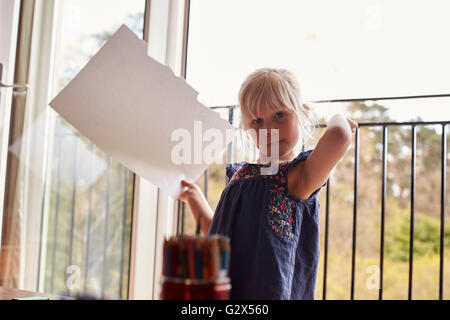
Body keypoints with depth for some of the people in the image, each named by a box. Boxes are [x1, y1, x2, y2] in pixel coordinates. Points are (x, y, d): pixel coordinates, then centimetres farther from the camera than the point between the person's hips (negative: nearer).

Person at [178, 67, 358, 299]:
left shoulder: (299, 174, -9)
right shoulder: (241, 173, 12)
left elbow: (338, 136, -31)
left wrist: (337, 119, -9)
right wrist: (192, 195, 24)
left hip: (266, 289, -6)